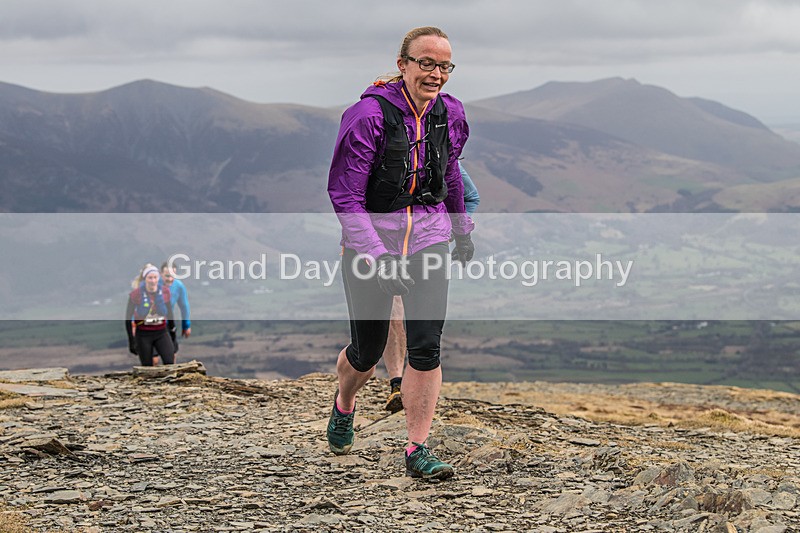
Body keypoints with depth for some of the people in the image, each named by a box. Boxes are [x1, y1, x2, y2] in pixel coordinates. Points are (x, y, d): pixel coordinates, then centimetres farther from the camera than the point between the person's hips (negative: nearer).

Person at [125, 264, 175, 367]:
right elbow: (128, 318, -5)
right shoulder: (136, 294, -12)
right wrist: (131, 341, -6)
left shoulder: (165, 291, -3)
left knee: (170, 362, -14)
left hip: (161, 333, 2)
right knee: (147, 366, 6)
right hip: (143, 335, -2)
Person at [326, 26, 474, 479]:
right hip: (372, 241, -3)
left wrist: (463, 229, 29)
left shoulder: (451, 115, 0)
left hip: (428, 239, 3)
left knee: (427, 347, -9)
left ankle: (418, 450, 1)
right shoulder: (369, 115, -17)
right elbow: (345, 194, -17)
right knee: (366, 352, 9)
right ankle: (344, 407, 43)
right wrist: (372, 254, -27)